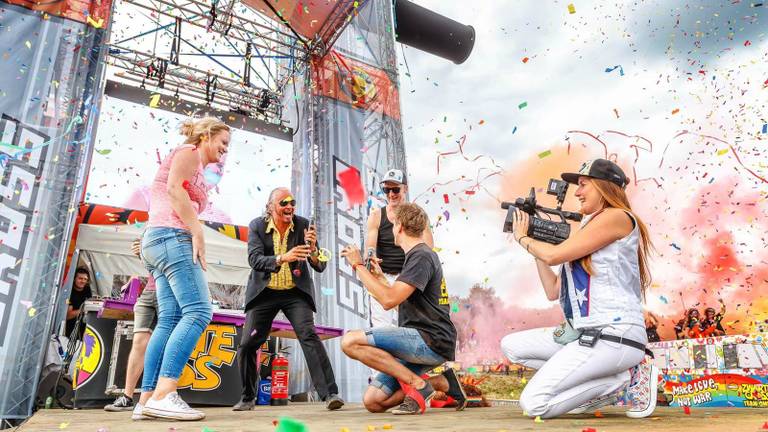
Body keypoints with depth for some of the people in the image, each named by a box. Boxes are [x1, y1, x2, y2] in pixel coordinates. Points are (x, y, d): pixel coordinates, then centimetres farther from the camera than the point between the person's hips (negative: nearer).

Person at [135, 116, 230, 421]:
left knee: (169, 320, 0)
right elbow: (175, 188, -13)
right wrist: (198, 233, -18)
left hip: (157, 241, 10)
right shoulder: (189, 152, 4)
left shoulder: (193, 164, 30)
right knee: (198, 312, -19)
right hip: (172, 237, -10)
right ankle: (162, 395, -27)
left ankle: (147, 399, -4)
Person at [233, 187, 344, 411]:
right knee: (247, 345, 1)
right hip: (264, 292, 1)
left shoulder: (303, 225, -9)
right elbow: (254, 259, -22)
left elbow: (320, 267, -11)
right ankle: (247, 398, 24)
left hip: (295, 292, -1)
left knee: (309, 336, -20)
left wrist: (312, 249, -33)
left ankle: (330, 393, -17)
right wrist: (282, 258, -39)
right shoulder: (257, 226, -7)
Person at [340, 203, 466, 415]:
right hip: (420, 343, 10)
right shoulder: (419, 255, 21)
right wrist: (380, 277, 33)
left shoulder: (421, 256, -10)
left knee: (351, 341, -22)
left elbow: (388, 300, -21)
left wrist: (359, 266, -13)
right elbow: (402, 301, 26)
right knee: (372, 402, 3)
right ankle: (441, 382, 9)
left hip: (432, 341, -10)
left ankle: (417, 383, -13)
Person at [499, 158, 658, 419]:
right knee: (511, 346, 9)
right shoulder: (590, 228, 20)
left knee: (534, 403, -16)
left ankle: (628, 377, -1)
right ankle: (606, 385, 5)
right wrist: (535, 242, 15)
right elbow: (553, 291, 15)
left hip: (613, 335, -9)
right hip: (583, 332, 9)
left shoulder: (617, 217, -7)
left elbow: (554, 255, -14)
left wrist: (522, 237, 5)